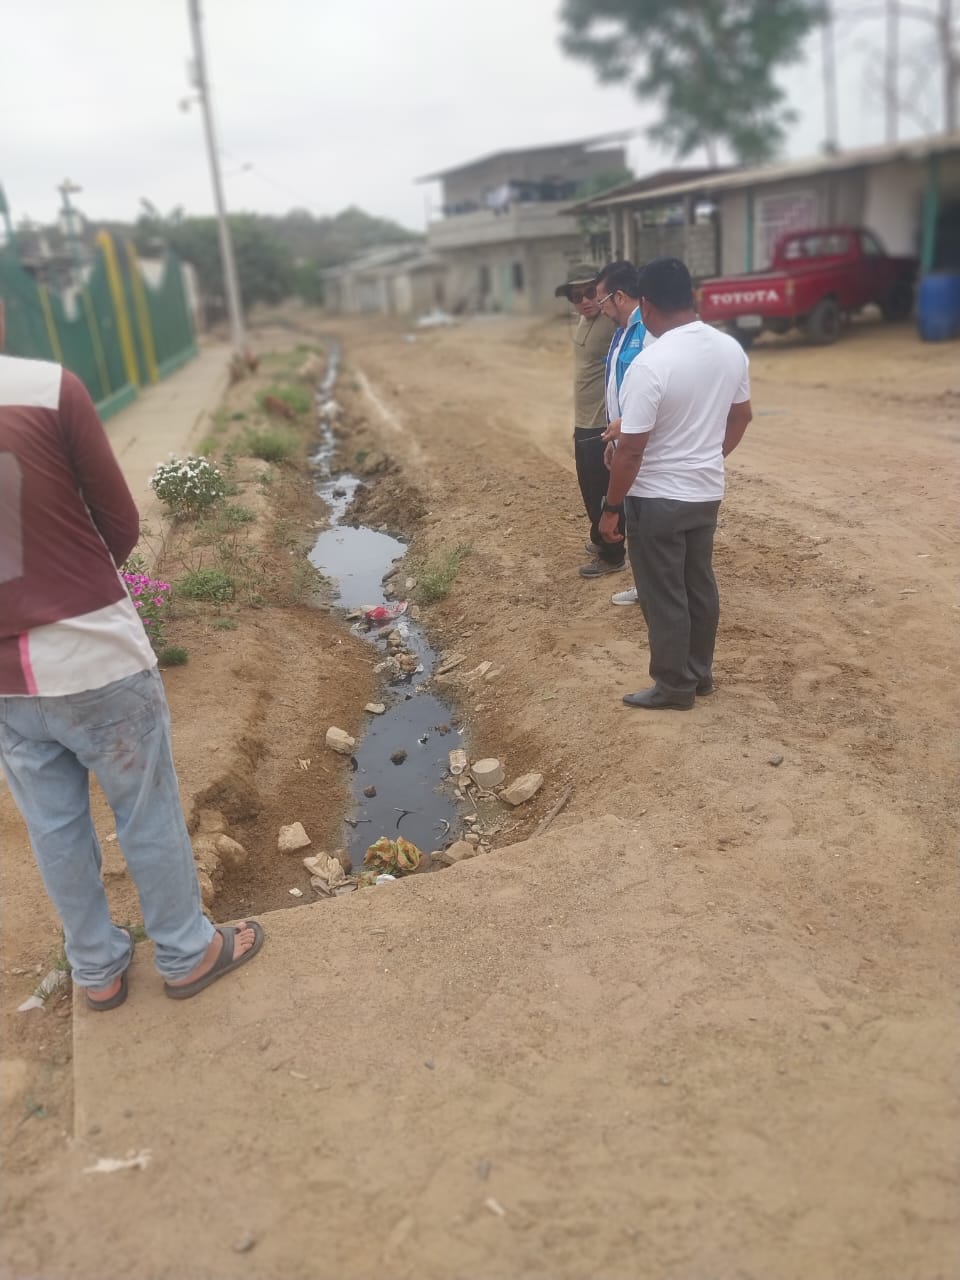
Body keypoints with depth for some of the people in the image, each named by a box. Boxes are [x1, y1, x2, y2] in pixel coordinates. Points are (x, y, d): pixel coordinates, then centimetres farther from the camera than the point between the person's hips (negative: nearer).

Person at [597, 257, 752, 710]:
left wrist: (611, 508, -11)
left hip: (657, 499, -7)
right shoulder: (731, 349, 0)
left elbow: (630, 451, -21)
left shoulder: (650, 365, -23)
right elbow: (741, 417, 13)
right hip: (707, 491, 7)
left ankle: (674, 687, 18)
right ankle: (700, 672, 32)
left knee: (663, 596, 6)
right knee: (700, 585, 19)